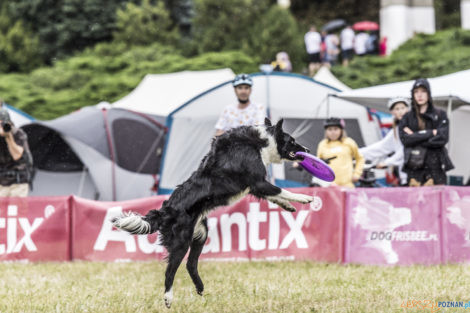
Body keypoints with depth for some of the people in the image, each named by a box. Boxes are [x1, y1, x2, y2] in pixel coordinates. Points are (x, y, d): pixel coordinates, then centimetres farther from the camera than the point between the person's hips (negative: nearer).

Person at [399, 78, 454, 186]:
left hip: (435, 168, -1)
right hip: (415, 169, 1)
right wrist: (432, 133, -7)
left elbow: (443, 139, -4)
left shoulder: (440, 115, 9)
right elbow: (405, 139, -4)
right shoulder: (407, 118, 12)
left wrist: (416, 137, -5)